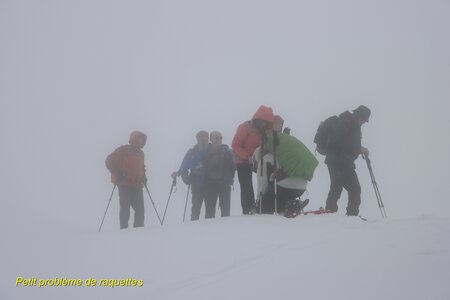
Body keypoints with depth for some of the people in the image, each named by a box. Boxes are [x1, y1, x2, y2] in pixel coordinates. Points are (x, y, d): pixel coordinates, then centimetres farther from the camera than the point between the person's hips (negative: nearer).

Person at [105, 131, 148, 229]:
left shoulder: (140, 153, 19)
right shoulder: (123, 150, -3)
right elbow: (109, 161, -6)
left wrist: (143, 177, 14)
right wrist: (118, 174, -13)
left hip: (137, 185, 7)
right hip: (125, 185, -7)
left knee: (140, 210, 3)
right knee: (125, 209, -6)